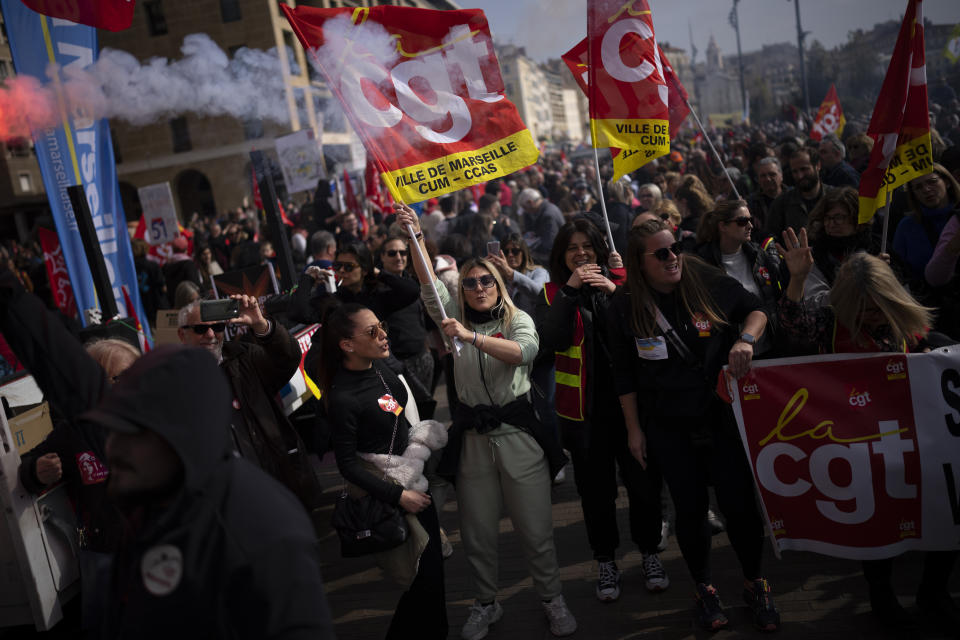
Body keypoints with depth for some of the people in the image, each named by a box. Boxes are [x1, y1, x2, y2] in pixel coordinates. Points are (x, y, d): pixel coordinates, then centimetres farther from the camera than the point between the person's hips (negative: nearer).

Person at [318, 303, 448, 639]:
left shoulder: (378, 365, -3)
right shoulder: (344, 398, -26)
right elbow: (347, 464, -21)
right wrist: (397, 495, -20)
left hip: (413, 476, 8)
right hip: (388, 487, -8)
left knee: (431, 567, 20)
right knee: (425, 576, 1)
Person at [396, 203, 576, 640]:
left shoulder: (518, 319, 0)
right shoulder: (457, 321, 8)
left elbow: (524, 352, -21)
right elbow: (430, 286, -4)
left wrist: (471, 337, -31)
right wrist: (415, 234, -13)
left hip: (518, 435, -2)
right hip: (472, 437, 3)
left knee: (535, 528, 5)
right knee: (477, 532, 11)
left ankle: (552, 600, 26)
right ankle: (485, 604, 30)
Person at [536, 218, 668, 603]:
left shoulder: (620, 281, 3)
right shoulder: (553, 294, 2)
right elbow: (551, 340, -15)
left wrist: (617, 292, -19)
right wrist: (570, 290, -17)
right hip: (583, 408, 0)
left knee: (644, 481, 7)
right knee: (596, 489, 9)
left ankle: (650, 553, 29)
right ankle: (606, 561, 28)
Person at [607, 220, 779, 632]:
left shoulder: (707, 282, -8)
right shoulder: (625, 307, -6)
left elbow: (755, 308, 5)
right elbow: (624, 374, 0)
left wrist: (745, 340, -17)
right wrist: (633, 429, 1)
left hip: (723, 414, 0)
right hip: (670, 428, 0)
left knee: (738, 502, 3)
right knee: (690, 508, 9)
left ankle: (755, 585, 28)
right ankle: (704, 590, 31)